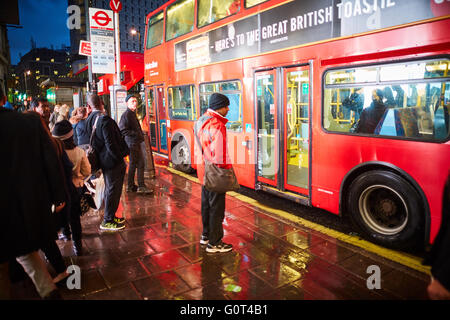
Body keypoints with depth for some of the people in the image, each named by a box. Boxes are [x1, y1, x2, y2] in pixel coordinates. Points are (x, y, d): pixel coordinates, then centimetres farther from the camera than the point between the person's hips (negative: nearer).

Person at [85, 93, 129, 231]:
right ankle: (108, 221, 12)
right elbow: (111, 144, -23)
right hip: (112, 161, -9)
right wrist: (121, 158, -15)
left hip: (102, 160, 9)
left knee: (110, 189, 20)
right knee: (113, 190, 2)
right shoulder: (105, 119, -21)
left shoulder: (89, 120, 6)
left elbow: (92, 141, 14)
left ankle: (110, 216, 33)